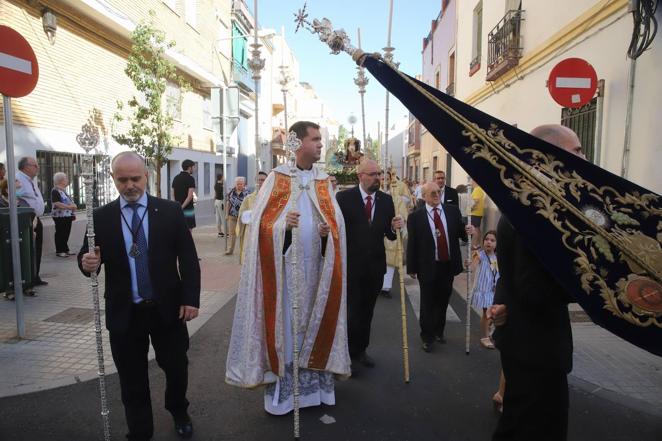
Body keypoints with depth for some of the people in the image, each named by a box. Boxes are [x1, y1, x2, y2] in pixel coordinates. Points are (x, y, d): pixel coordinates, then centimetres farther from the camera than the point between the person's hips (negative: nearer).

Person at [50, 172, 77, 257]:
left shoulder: (63, 190, 18)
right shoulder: (55, 191, -11)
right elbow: (56, 204, -22)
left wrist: (73, 206, 10)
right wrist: (69, 207, -25)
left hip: (67, 216, 9)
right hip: (60, 217, -9)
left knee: (66, 233, 12)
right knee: (60, 233, -2)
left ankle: (65, 249, 20)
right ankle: (59, 251, 4)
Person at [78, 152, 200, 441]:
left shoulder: (170, 211, -3)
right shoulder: (101, 217, 0)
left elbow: (188, 259, -3)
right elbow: (86, 255, 4)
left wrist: (191, 299, -9)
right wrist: (87, 262, -21)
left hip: (168, 308, 0)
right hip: (124, 313, 0)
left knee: (177, 367, 15)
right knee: (132, 379, 13)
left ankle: (179, 412, 44)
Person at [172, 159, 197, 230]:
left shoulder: (176, 178, 11)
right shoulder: (190, 178, -10)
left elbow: (173, 194, 13)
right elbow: (190, 195, -19)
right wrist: (182, 207, -15)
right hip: (188, 209, -7)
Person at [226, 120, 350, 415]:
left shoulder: (323, 181, 10)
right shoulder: (277, 177, -3)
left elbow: (336, 221, 9)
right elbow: (261, 222, -7)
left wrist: (329, 230, -12)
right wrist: (282, 224, -26)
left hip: (316, 267, 4)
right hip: (285, 266, -4)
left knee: (314, 323, 11)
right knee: (284, 326, 2)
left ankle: (312, 385, 26)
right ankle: (281, 391, 17)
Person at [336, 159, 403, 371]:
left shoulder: (386, 200, 3)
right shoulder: (344, 197, -9)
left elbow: (389, 234, 3)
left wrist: (394, 228, -18)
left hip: (375, 266, 4)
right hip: (351, 265, -4)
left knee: (367, 310, 16)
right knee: (352, 311, 5)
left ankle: (361, 350, 33)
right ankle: (350, 353, 22)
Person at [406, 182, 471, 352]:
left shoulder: (453, 211, 1)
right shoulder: (415, 217, -9)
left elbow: (460, 234, 8)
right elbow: (412, 244, -7)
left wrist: (467, 231, -15)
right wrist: (412, 268, -7)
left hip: (449, 265, 4)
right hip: (428, 267, -3)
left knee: (443, 300, 17)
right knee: (427, 303, 8)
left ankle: (439, 331, 38)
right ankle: (427, 336, 25)